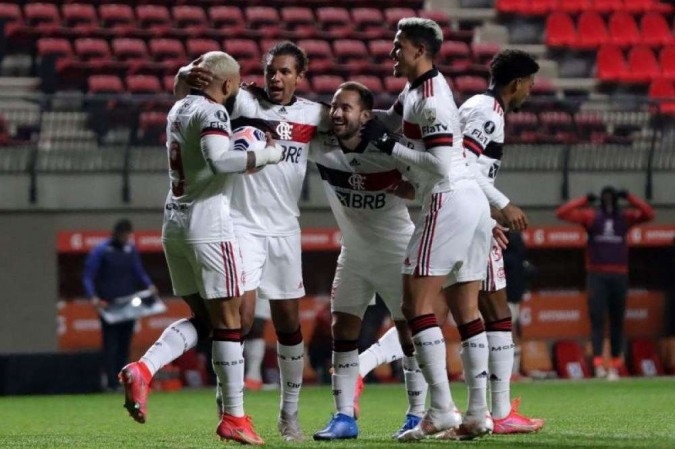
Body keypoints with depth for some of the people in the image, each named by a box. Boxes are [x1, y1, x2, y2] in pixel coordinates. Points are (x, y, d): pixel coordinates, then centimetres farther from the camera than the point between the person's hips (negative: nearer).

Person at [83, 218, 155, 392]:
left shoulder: (131, 250, 10)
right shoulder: (101, 251, -5)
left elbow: (139, 272, 20)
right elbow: (88, 277, -6)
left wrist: (149, 285, 0)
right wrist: (93, 296, -21)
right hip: (108, 306, -5)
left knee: (125, 346, 5)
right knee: (111, 346, -7)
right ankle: (111, 383, -8)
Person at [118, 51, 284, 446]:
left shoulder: (179, 110, 15)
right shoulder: (213, 113, -12)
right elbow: (219, 161, -29)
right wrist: (269, 155, -20)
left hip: (175, 222, 8)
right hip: (208, 225, -8)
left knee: (203, 318, 15)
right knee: (228, 320, -1)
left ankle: (142, 370, -5)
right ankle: (234, 417, 1)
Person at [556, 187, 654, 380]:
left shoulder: (625, 217, 7)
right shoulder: (591, 216, 3)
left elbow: (648, 214, -7)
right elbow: (561, 213, -6)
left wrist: (629, 197, -7)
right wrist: (585, 200, -8)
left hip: (619, 276, 2)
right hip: (596, 275, -2)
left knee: (617, 321, 5)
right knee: (597, 317, -12)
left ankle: (615, 365, 10)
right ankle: (598, 362, -19)